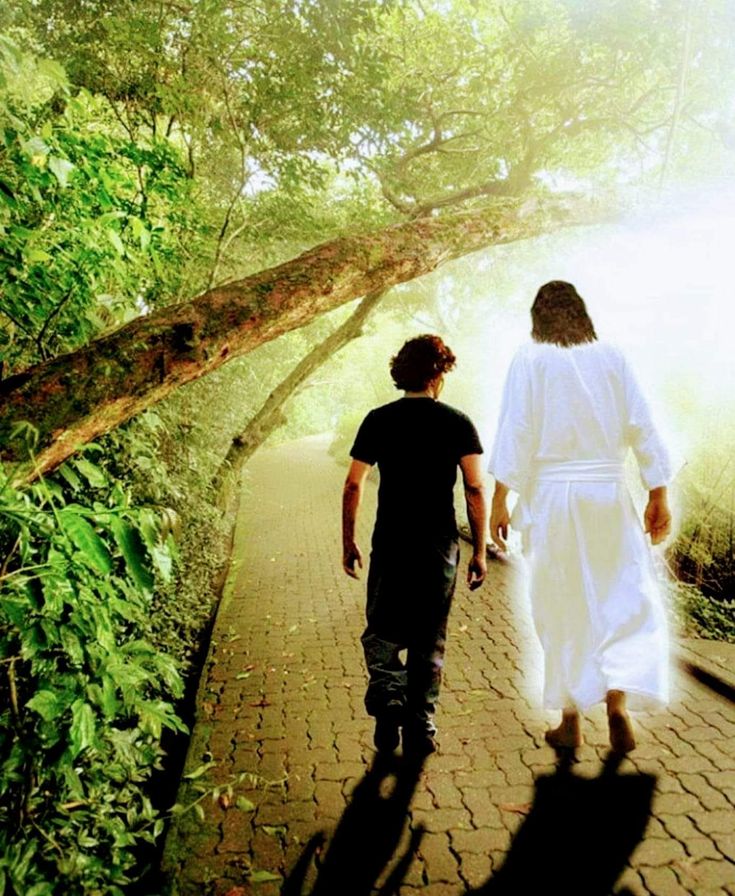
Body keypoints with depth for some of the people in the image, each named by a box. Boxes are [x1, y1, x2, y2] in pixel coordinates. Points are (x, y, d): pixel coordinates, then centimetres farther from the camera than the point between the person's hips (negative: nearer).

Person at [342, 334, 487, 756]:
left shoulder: (378, 421, 0)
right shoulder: (458, 423, -1)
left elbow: (353, 486, -1)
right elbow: (476, 489, -6)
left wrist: (349, 541, 9)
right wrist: (479, 550, 0)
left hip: (390, 545, 0)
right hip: (440, 547, 0)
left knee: (382, 631, 16)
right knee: (429, 640, 13)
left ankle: (387, 696, -6)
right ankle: (420, 727, 18)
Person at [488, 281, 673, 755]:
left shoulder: (530, 360, -2)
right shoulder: (611, 357, 4)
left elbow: (515, 433, -9)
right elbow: (643, 428, 3)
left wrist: (499, 501, -7)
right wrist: (658, 496, 9)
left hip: (552, 496, -1)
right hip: (609, 495, 1)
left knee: (561, 609, 10)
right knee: (629, 600, 13)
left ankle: (571, 720, 19)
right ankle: (618, 698, -3)